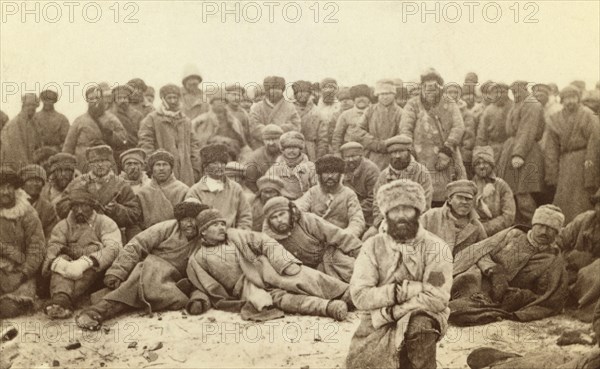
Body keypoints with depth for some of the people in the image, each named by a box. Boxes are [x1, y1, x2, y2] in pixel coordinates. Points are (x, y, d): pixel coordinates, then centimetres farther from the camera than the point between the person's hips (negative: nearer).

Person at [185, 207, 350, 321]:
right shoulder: (197, 260, 11)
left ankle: (345, 293, -37)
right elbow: (200, 288, 15)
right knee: (278, 297, -31)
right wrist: (198, 300, -10)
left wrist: (287, 264, -11)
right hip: (244, 287, -2)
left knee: (299, 276, -25)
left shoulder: (236, 235, 14)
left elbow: (266, 243, 4)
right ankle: (328, 306, -49)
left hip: (263, 270, 3)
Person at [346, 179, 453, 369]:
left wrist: (391, 311, -16)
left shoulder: (436, 247, -3)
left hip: (422, 316, -1)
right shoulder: (373, 246, 3)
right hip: (378, 320, 1)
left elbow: (437, 298, -13)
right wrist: (404, 291, -17)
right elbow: (360, 295, -7)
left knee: (418, 326, -36)